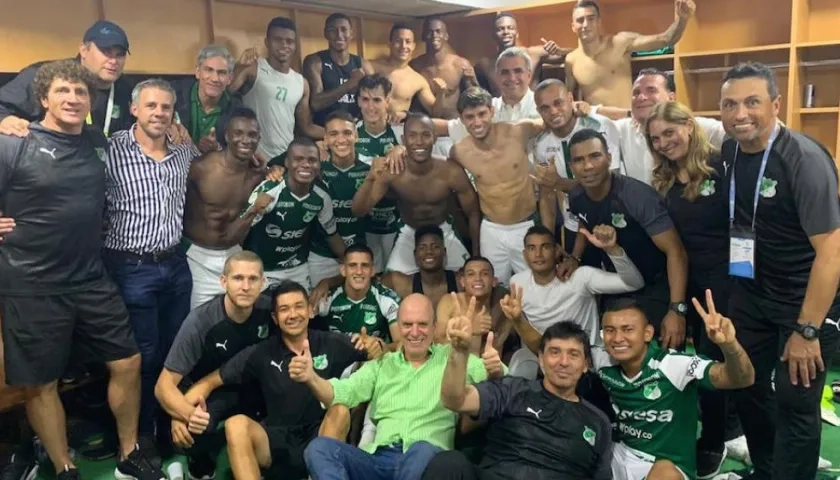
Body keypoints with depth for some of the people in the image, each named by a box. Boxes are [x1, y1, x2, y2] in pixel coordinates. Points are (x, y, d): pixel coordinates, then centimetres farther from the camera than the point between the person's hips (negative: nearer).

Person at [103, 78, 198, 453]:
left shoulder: (184, 152, 6)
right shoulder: (113, 149, -11)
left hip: (175, 265, 5)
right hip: (132, 268, -5)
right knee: (143, 355, 7)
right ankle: (141, 435, 27)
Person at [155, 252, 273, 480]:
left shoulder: (269, 310, -17)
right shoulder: (200, 322, -27)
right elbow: (164, 386, -26)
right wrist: (189, 413, -47)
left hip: (252, 387, 4)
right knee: (196, 427, -36)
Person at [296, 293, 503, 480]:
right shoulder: (381, 364, 20)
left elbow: (493, 376, 3)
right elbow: (342, 393, 8)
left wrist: (495, 370, -22)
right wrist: (311, 378, -13)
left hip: (425, 459, -3)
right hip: (379, 458, 3)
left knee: (422, 450, -38)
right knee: (319, 447, -22)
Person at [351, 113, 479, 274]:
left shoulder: (452, 173, -25)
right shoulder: (391, 172, -26)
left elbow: (473, 214, -10)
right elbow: (358, 211, -28)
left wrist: (477, 255, -4)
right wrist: (370, 179, -46)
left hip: (443, 233, 1)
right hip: (409, 234, 0)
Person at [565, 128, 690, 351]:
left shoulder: (638, 196, -29)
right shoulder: (577, 198, -10)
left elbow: (675, 252, -30)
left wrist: (677, 309, -38)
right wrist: (575, 257, -1)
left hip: (654, 289, -6)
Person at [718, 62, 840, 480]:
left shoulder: (805, 160, -22)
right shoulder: (727, 150, -3)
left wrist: (806, 330, -22)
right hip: (750, 293, 6)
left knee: (795, 404, 0)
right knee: (746, 388, 14)